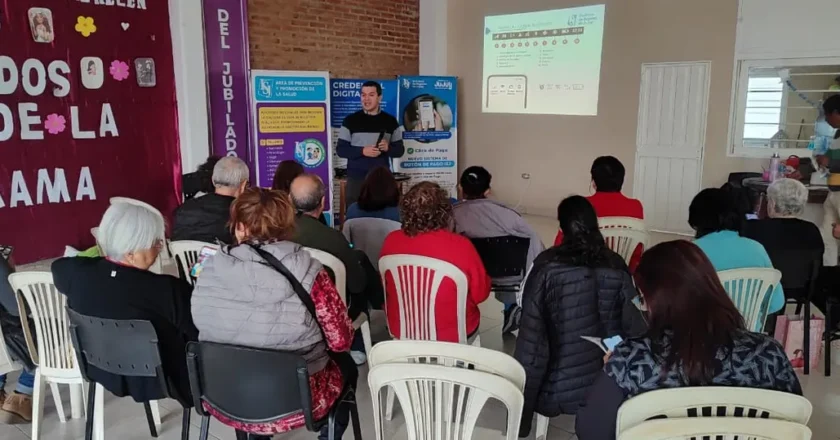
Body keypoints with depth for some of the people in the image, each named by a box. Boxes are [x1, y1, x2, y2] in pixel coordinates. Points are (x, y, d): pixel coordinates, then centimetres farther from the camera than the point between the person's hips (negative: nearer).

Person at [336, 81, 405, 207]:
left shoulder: (390, 121, 5)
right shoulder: (350, 120, 1)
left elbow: (400, 150, 8)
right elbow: (340, 149, -1)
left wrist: (388, 148, -14)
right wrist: (362, 151, -16)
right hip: (356, 178, -1)